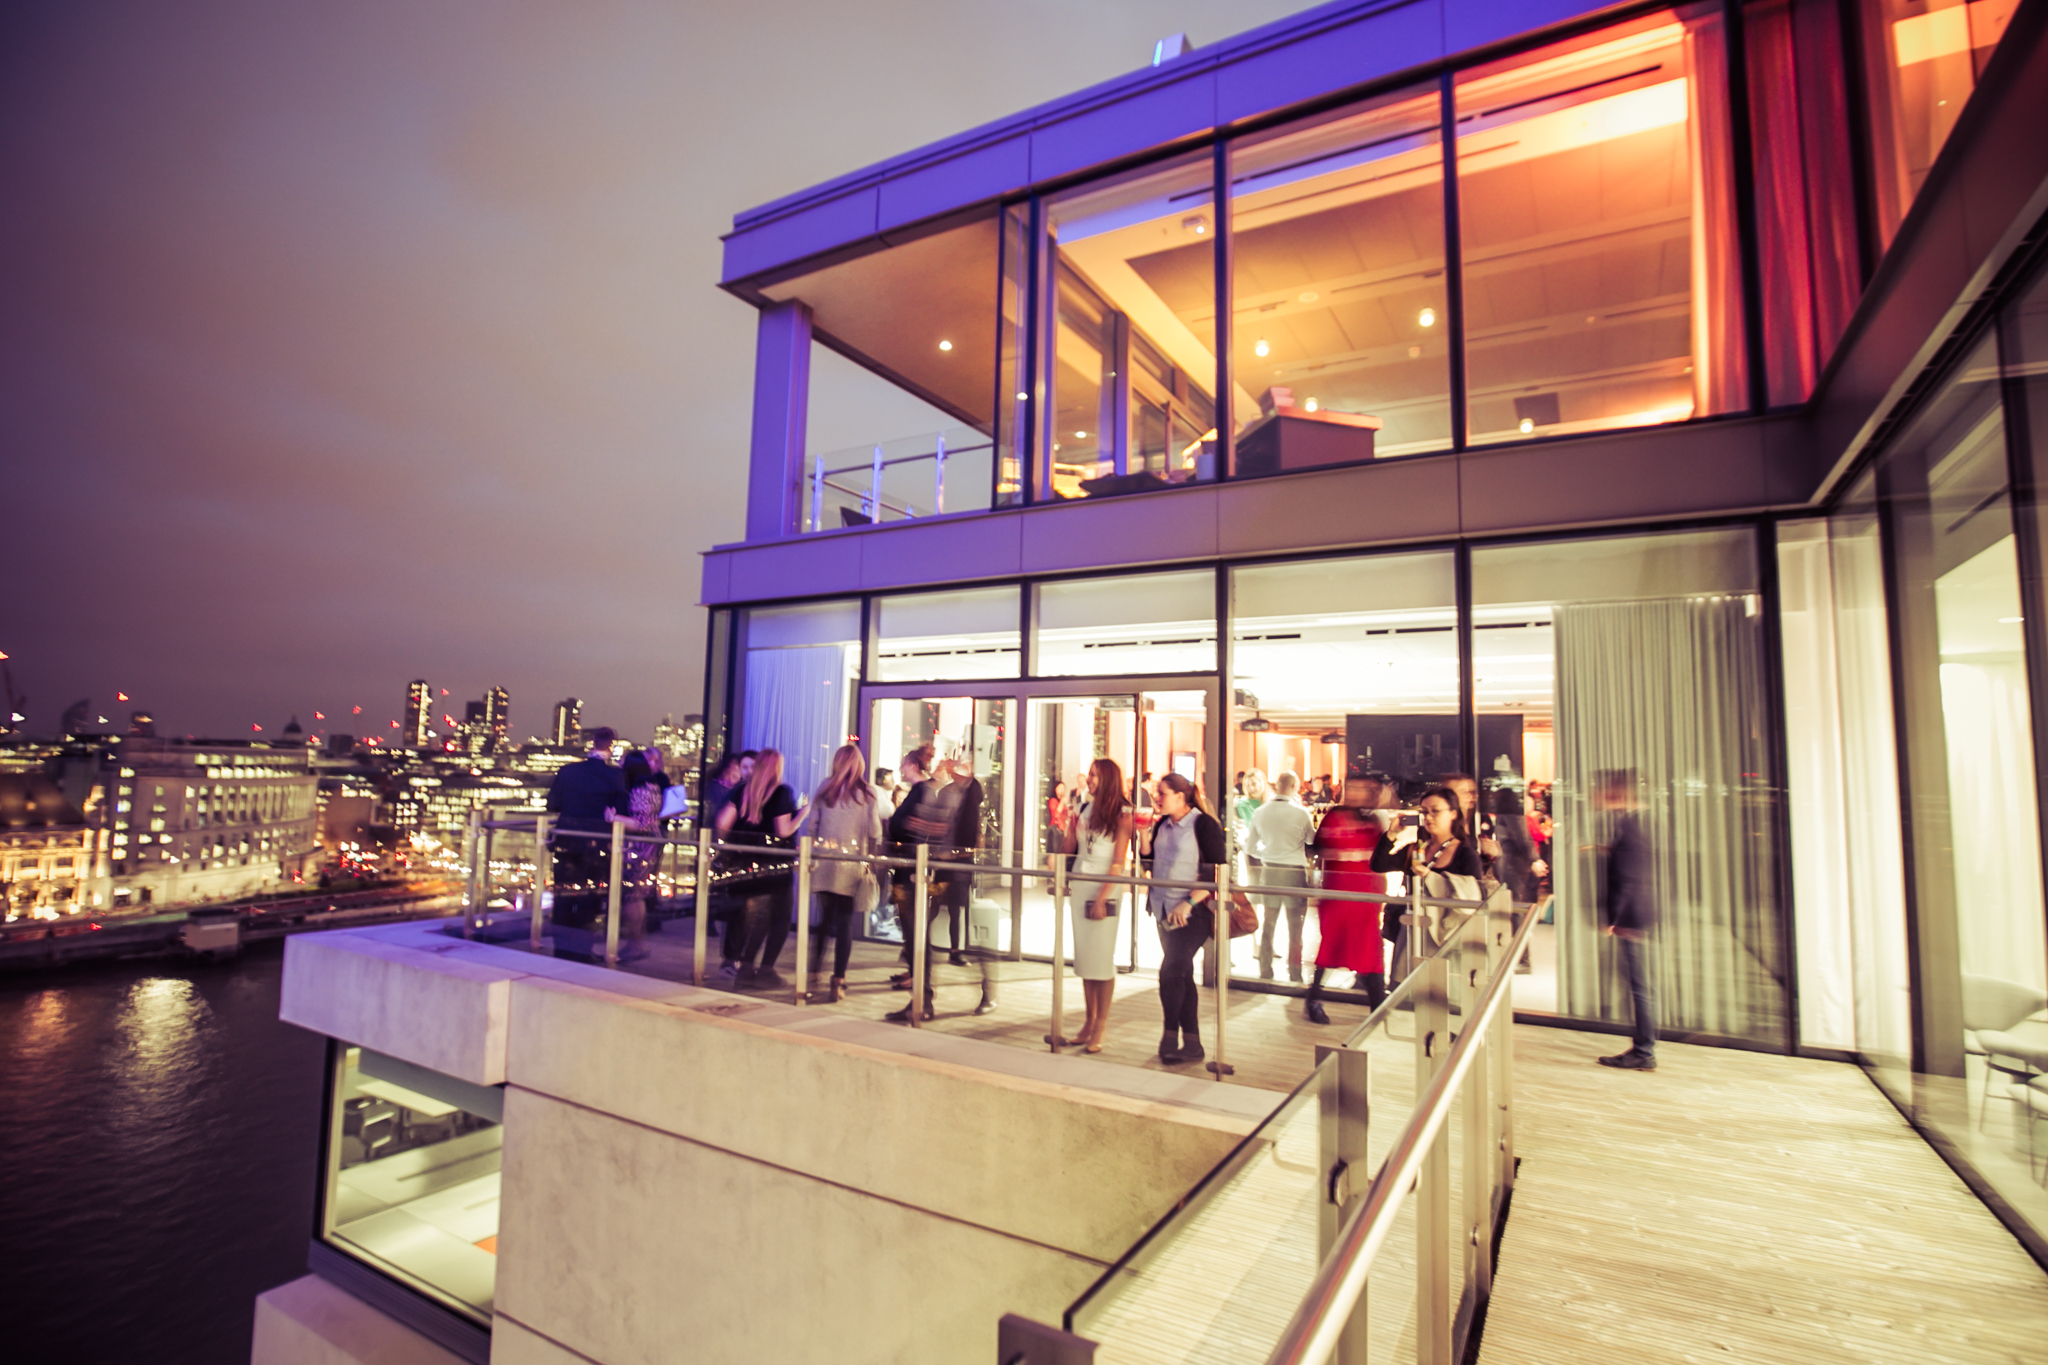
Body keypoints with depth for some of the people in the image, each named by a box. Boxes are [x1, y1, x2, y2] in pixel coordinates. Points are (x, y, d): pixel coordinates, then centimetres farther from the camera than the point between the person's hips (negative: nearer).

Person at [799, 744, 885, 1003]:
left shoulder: (825, 788, 3)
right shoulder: (867, 793, -2)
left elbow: (811, 824, 5)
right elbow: (875, 833, -5)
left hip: (823, 862, 2)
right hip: (850, 865, -2)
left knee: (826, 915, 16)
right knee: (845, 920, 3)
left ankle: (814, 970, 18)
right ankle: (838, 980, 2)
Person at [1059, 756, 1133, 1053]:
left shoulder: (1121, 814, -7)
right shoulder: (1083, 808, 10)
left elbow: (1119, 862, -11)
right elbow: (1069, 850, 16)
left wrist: (1102, 897, -15)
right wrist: (1070, 826, 1)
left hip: (1104, 889, -6)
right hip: (1079, 885, 6)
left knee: (1102, 956, -2)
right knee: (1083, 954, 9)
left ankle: (1100, 1026, 7)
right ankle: (1089, 1020, 19)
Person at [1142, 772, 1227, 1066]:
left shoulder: (1203, 824, -11)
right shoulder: (1161, 825, 10)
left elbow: (1216, 872, -15)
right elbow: (1150, 862, 18)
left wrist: (1188, 903, -20)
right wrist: (1146, 839, 0)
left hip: (1193, 912, -7)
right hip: (1166, 910, 7)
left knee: (1170, 972, -12)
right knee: (1182, 976, 11)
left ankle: (1169, 1039, 2)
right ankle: (1192, 1044, 19)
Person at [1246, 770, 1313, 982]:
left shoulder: (1259, 812, -2)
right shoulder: (1300, 812, -12)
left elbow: (1250, 847, 5)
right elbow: (1313, 839, 4)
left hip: (1269, 871, 3)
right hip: (1295, 872, -3)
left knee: (1268, 925, 13)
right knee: (1295, 927, 7)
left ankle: (1265, 973, 19)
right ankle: (1294, 976, 11)